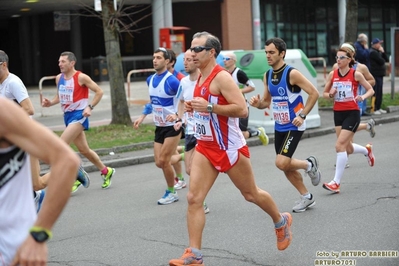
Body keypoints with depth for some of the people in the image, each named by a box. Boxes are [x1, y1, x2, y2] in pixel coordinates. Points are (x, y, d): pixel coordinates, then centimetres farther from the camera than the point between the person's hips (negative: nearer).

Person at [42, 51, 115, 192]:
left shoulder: (81, 77, -12)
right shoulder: (59, 78, 7)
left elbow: (99, 92, -8)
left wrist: (90, 107, -17)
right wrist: (50, 103, 3)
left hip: (79, 115, -8)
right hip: (67, 115, 8)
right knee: (83, 150, 14)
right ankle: (106, 171, 31)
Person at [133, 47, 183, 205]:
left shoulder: (171, 81, -18)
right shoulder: (150, 80, 7)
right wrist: (142, 116, 16)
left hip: (172, 126, -7)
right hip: (159, 126, 7)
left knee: (164, 161, -6)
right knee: (159, 162, 4)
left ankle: (171, 192, 11)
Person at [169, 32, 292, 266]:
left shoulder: (221, 77, -17)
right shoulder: (200, 78, 10)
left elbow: (242, 109, -24)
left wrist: (208, 107, -27)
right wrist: (194, 108, 5)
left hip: (229, 148, -7)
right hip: (205, 148, 7)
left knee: (251, 194, 11)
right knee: (194, 198, -6)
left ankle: (282, 222, 39)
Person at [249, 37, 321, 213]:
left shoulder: (292, 74, -17)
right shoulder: (267, 75, 5)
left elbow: (314, 93, -15)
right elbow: (267, 101, 14)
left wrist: (302, 115, -19)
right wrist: (258, 103, -9)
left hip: (294, 126, -8)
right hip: (279, 126, 8)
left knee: (282, 163, -18)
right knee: (285, 166, 11)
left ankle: (309, 165, 12)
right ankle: (306, 197, 27)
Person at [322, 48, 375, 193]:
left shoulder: (356, 74, -7)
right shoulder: (332, 74, 3)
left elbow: (371, 90, 1)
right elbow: (324, 93, 12)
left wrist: (362, 97, -19)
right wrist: (330, 95, -11)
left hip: (352, 113, -5)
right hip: (338, 113, 5)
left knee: (340, 145, -15)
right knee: (348, 148, 14)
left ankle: (336, 182, -10)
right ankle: (367, 150, 49)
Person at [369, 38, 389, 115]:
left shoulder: (378, 52, 18)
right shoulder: (373, 52, -13)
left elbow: (387, 59, 14)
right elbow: (382, 61, -18)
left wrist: (383, 52, 2)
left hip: (380, 74, 10)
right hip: (376, 75, -10)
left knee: (379, 92, 13)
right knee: (376, 92, -9)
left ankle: (378, 108, 19)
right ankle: (375, 109, -6)